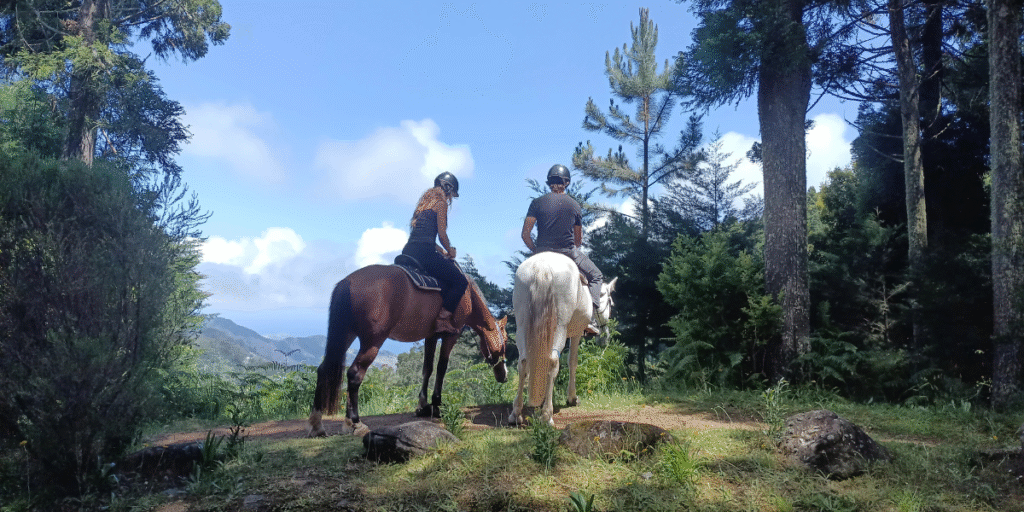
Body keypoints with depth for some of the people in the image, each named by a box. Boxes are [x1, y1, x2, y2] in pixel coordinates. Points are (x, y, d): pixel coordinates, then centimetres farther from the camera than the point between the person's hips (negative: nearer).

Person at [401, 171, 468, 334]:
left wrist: (443, 252, 28)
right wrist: (450, 251, 10)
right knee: (460, 281, -3)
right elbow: (442, 234, -6)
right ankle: (443, 319, -12)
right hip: (424, 252, -9)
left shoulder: (425, 203, 27)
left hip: (408, 252, 9)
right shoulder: (441, 203, 1)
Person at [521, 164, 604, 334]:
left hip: (542, 253, 1)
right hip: (569, 252, -1)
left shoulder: (537, 203, 2)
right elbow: (578, 240, 11)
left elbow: (525, 234, -3)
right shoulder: (575, 206, 5)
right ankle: (591, 317, -1)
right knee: (596, 276, 18)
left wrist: (536, 250, 12)